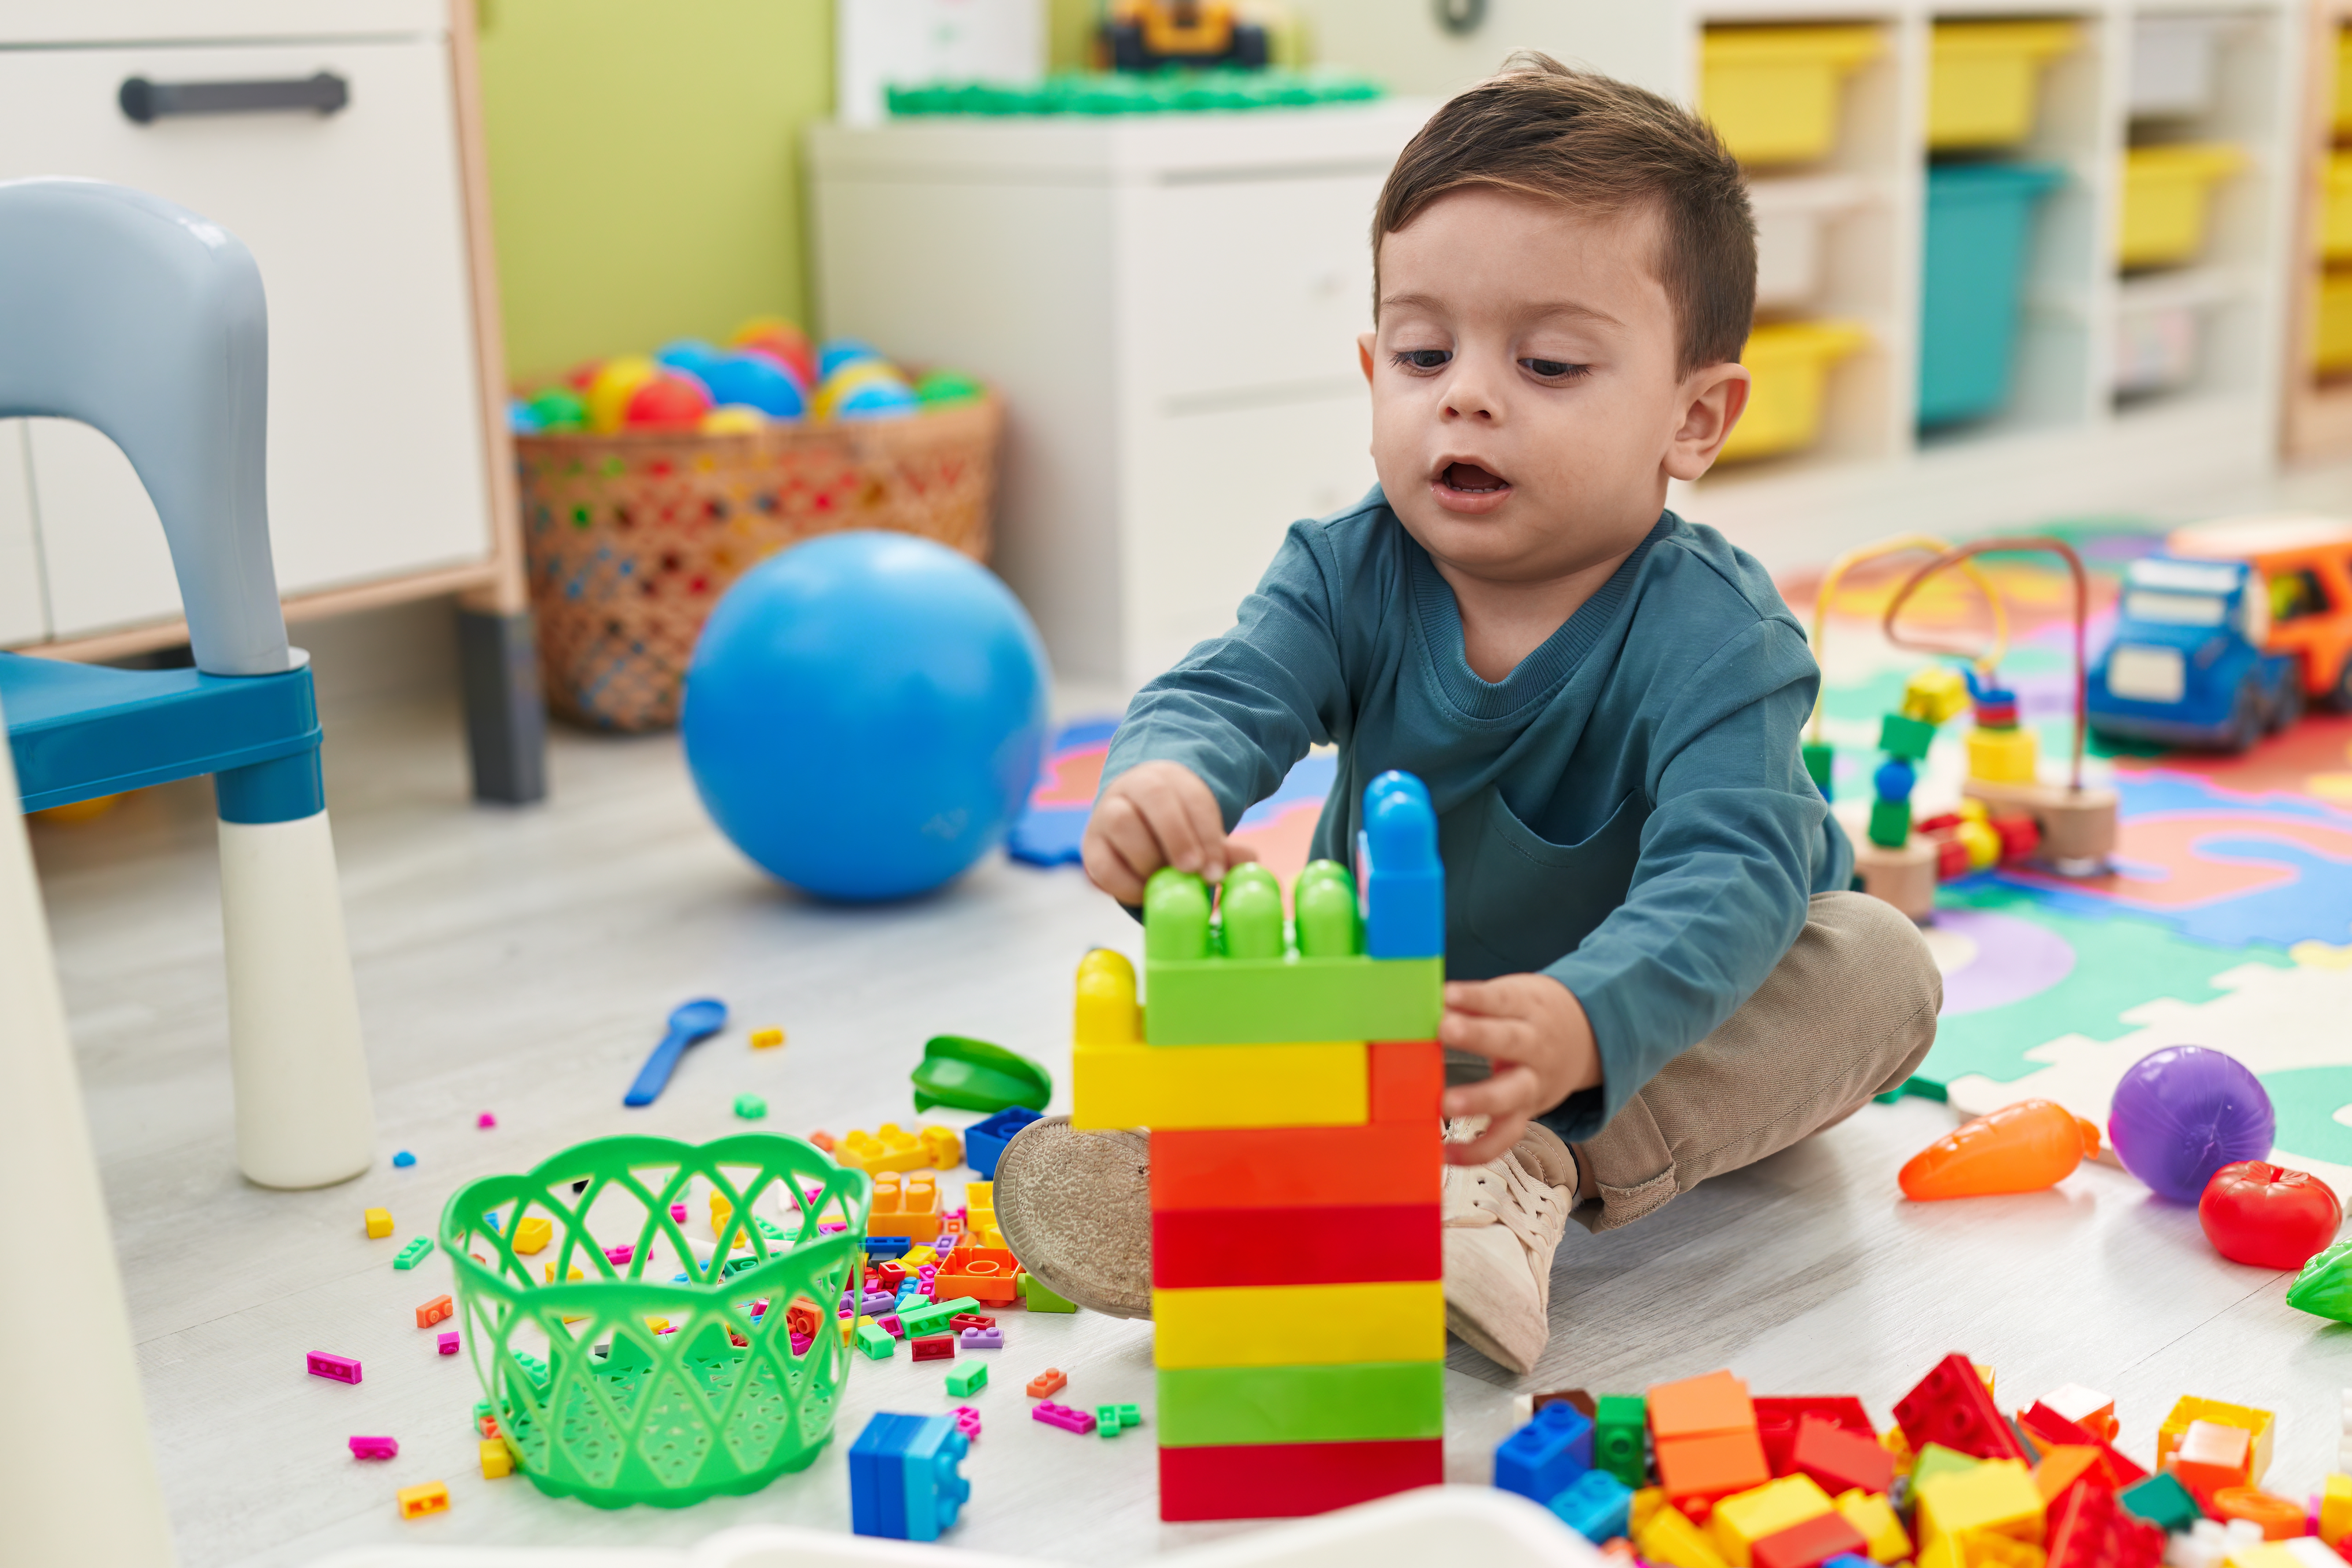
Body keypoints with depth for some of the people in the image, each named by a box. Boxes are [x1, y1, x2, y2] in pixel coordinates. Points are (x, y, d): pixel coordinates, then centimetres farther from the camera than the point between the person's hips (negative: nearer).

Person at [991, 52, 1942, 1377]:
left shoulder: (1717, 634, -28)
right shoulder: (1348, 576, -14)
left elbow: (1728, 872, -41)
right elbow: (1223, 695, -28)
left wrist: (1581, 1025, -62)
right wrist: (1162, 780, -56)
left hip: (1671, 1017, -3)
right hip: (1403, 1001, 3)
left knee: (1882, 965, -28)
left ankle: (1538, 1174, -38)